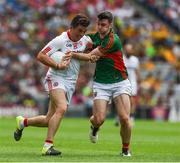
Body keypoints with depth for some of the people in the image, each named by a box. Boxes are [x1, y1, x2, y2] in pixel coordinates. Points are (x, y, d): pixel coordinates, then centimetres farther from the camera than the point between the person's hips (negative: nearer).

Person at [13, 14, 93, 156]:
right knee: (62, 108, -31)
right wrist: (57, 66, -23)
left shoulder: (84, 40, 5)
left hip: (70, 83, 7)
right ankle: (48, 145, -30)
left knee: (49, 120, 7)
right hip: (56, 78, -7)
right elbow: (41, 56, -13)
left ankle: (23, 122, 33)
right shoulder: (61, 40, -13)